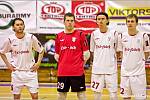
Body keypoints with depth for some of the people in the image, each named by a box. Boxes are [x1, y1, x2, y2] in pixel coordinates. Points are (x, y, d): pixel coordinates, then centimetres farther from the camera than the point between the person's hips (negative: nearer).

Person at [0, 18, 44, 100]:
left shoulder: (31, 38, -8)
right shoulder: (10, 39, -6)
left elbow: (41, 50, 5)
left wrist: (38, 63, -3)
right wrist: (8, 65, 2)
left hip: (30, 71, 0)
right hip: (16, 72, 1)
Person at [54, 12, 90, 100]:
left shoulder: (80, 34, -1)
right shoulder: (59, 36, 8)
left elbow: (86, 53, 2)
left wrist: (80, 64, 4)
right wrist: (62, 64, 12)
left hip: (78, 72, -3)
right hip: (62, 72, 3)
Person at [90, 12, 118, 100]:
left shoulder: (114, 33, -4)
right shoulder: (94, 34, 3)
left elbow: (117, 50, 5)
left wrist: (113, 61, 4)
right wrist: (96, 61, 9)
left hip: (111, 68, -2)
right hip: (97, 68, 2)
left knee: (113, 92, 1)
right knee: (97, 91, 10)